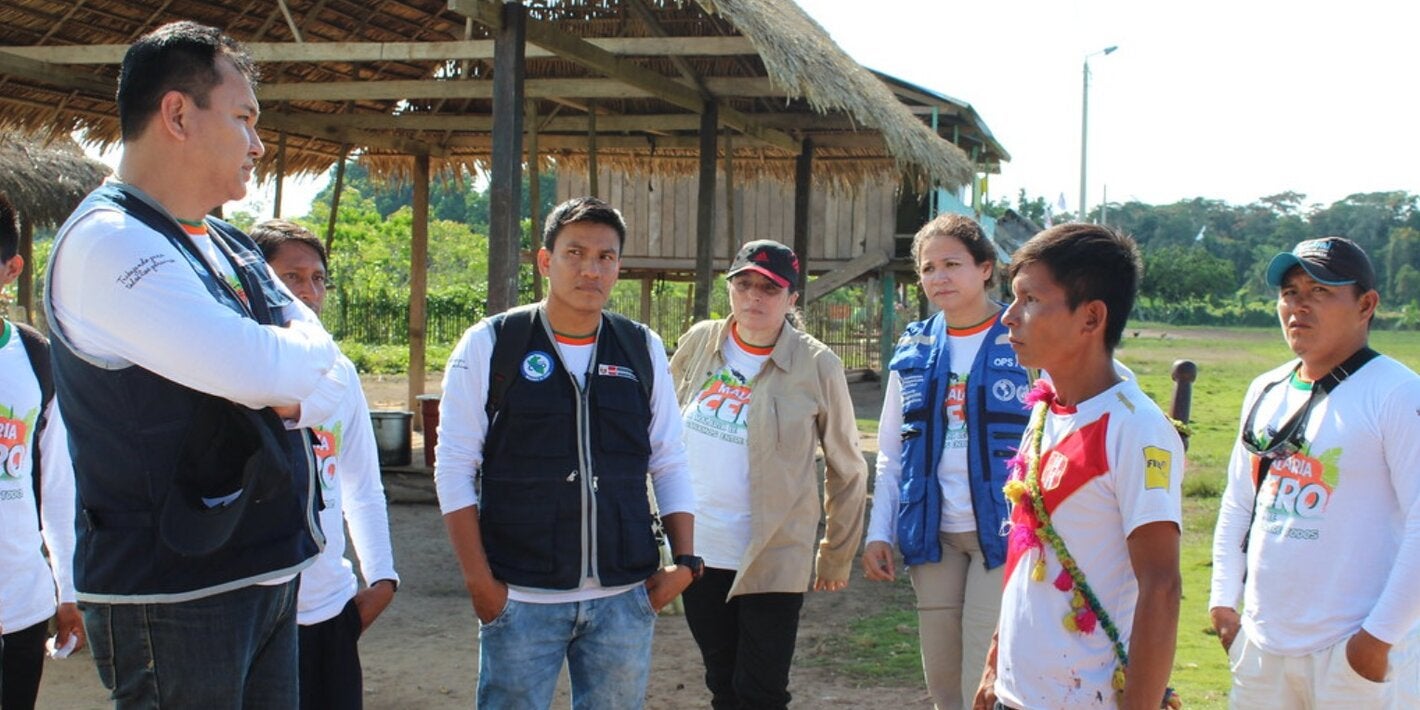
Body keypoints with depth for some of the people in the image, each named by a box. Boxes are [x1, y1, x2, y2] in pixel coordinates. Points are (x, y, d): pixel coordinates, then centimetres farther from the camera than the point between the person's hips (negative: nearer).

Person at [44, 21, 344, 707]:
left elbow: (329, 383, 10)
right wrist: (301, 353, -4)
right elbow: (259, 369, -26)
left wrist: (291, 396, -12)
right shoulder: (108, 242, -16)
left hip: (268, 573, 9)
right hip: (172, 593, -9)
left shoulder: (231, 249, 14)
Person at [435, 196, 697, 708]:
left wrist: (684, 560, 2)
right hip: (521, 597, -3)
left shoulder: (643, 350, 6)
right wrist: (479, 580, -8)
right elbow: (456, 468, -3)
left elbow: (669, 464, 11)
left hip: (625, 597, 3)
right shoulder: (489, 345, -3)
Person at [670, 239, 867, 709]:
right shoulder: (700, 343, 1)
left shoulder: (817, 366, -9)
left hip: (772, 560, -4)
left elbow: (847, 471, -1)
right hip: (699, 551, 4)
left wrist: (836, 558, 3)